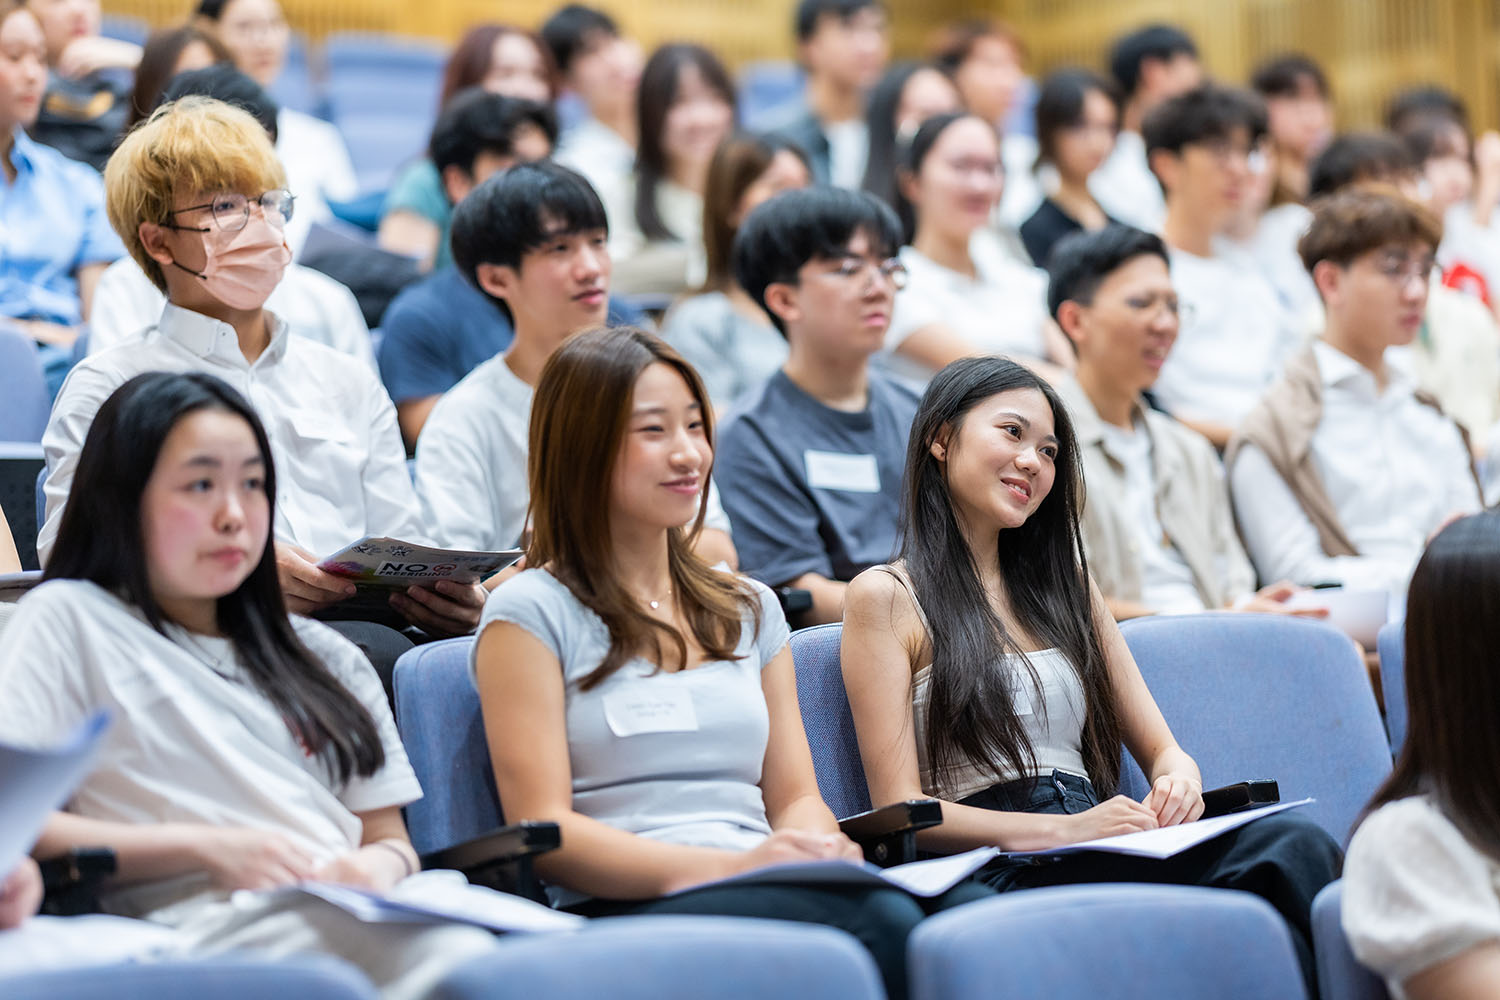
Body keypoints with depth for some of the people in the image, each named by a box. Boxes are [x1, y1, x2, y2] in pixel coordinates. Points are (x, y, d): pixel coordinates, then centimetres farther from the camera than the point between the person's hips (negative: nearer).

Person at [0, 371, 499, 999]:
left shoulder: (325, 657, 30)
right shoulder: (70, 619, 14)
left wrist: (380, 867, -1)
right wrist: (204, 848, -9)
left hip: (354, 916, 6)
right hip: (213, 920, -5)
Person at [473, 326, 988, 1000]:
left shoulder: (750, 609, 26)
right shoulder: (531, 613, 6)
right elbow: (545, 831, -3)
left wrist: (819, 852, -8)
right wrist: (727, 867, -18)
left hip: (777, 896, 6)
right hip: (623, 911, -5)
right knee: (879, 920, -39)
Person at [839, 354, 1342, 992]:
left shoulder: (1065, 584, 25)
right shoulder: (885, 598, 6)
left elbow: (1160, 747, 21)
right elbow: (902, 808, -3)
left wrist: (1178, 783, -5)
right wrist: (1064, 829, -16)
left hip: (1107, 857, 6)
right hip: (996, 875, -6)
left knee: (1295, 842, -29)